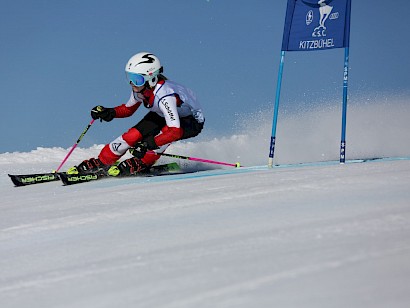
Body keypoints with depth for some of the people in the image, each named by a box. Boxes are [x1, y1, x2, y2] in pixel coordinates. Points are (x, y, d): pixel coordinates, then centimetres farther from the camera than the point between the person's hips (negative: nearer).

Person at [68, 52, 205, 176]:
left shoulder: (164, 96, -40)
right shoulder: (140, 88, -18)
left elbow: (175, 132, -45)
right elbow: (128, 109, 3)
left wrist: (148, 145, -51)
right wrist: (109, 113, -16)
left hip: (192, 121, -7)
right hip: (162, 115, 7)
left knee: (165, 133, -35)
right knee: (133, 135, -11)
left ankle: (140, 164, -16)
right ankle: (100, 163, 1)